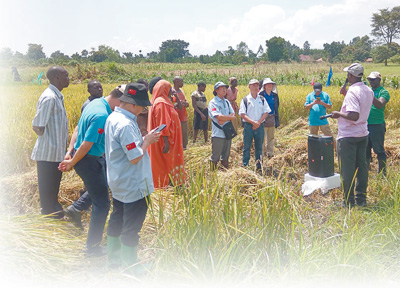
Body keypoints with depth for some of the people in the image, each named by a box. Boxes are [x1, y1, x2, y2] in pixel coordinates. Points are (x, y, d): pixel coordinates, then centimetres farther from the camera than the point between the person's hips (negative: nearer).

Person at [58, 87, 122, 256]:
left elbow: (78, 129, 11)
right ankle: (92, 247, 12)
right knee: (102, 204, 1)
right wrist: (72, 164, -13)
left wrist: (70, 153, 13)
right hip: (89, 161, -10)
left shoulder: (96, 103, 3)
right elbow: (87, 144, -26)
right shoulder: (102, 116, -28)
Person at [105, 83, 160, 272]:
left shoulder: (112, 118, 4)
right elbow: (135, 157, -26)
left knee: (116, 221, 22)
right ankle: (128, 267, 17)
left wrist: (143, 139, 5)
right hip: (132, 186, -10)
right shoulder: (126, 125, -27)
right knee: (131, 228, 4)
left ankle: (114, 259, 37)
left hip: (117, 183, 10)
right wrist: (147, 141, -12)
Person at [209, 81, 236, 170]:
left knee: (226, 156, 13)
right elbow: (218, 117, -19)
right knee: (215, 156, -3)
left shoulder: (227, 102, 16)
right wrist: (231, 117, -7)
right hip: (218, 133, -6)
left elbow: (233, 115, 6)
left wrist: (224, 120, -13)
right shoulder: (213, 103, -6)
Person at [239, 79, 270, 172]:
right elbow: (242, 114, -6)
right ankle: (245, 166, 10)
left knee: (259, 147, 9)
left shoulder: (262, 99, 9)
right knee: (246, 147, 2)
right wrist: (253, 122, -15)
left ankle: (259, 166, 19)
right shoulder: (245, 100, 0)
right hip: (248, 126, -2)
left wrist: (258, 122, -10)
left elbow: (266, 112, 4)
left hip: (260, 126, 3)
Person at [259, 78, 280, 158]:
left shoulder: (274, 95, 9)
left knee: (271, 137, 12)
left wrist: (277, 121, 13)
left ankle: (270, 153, 22)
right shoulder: (261, 95, -6)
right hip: (263, 118, -5)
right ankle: (261, 154, 5)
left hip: (272, 118, 5)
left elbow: (276, 109, 15)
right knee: (262, 137, -4)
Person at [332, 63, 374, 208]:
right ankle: (361, 199, 22)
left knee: (347, 169, 1)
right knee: (361, 167, 14)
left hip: (348, 136, -8)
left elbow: (354, 116, -30)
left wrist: (339, 114, -15)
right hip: (363, 134, 8)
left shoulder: (352, 92, -21)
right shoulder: (368, 91, 6)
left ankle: (349, 201, 8)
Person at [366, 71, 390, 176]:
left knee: (379, 150, 0)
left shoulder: (383, 92, -5)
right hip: (365, 124, 6)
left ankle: (382, 174, 8)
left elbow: (380, 105, -22)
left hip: (377, 125, -6)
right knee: (365, 149, 11)